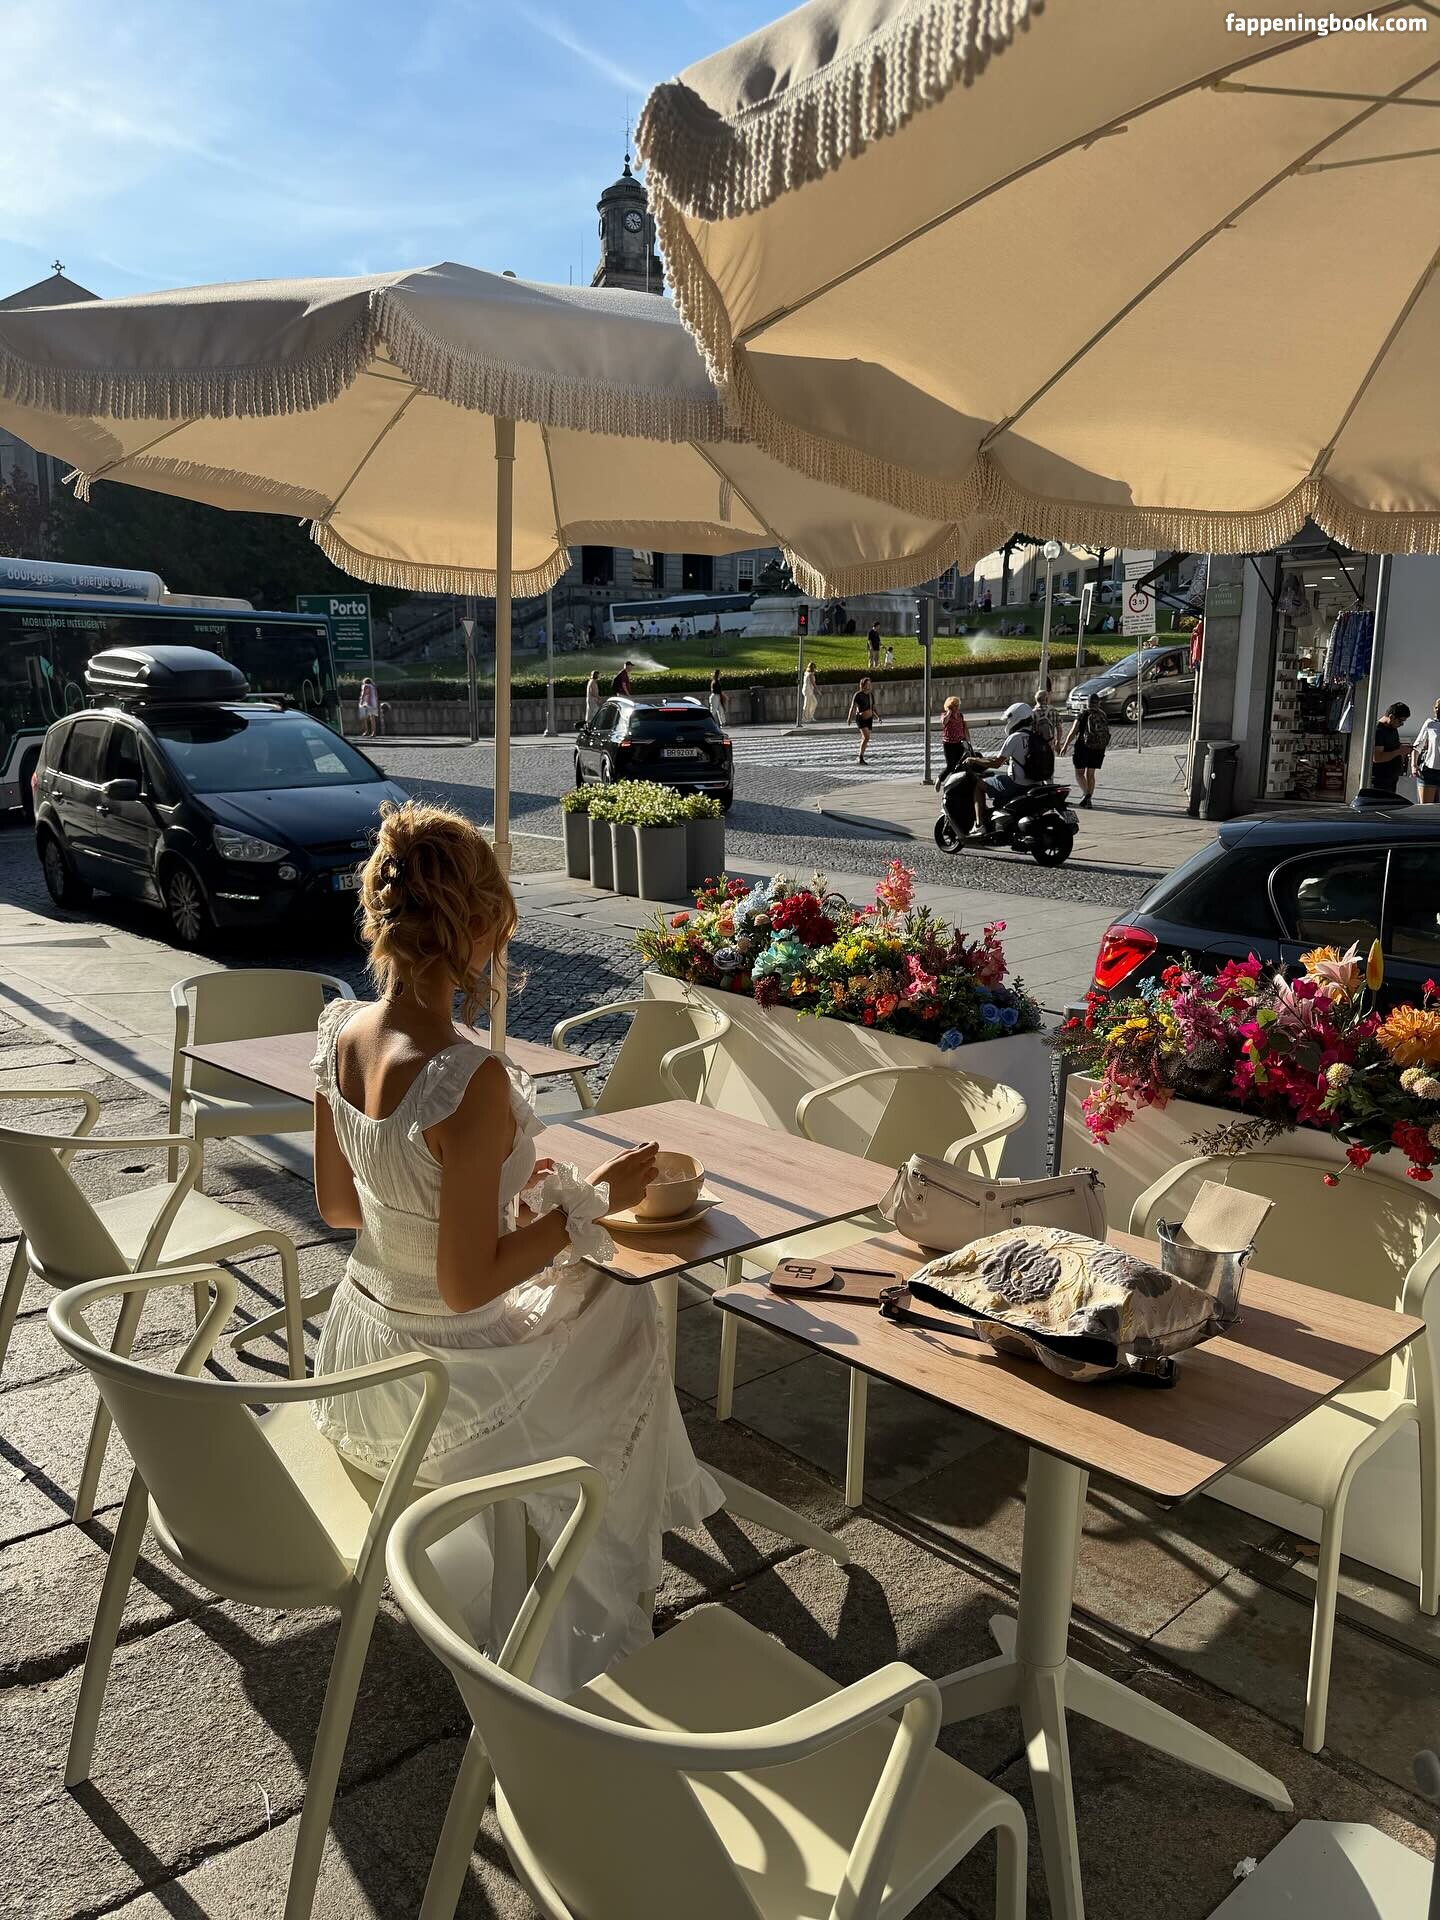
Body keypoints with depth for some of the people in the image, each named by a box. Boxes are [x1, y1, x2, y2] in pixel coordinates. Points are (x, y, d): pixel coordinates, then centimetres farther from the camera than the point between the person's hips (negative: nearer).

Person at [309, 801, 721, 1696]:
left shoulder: (342, 1030, -9)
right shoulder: (471, 1079, -34)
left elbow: (339, 1205, 5)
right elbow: (467, 1284, -26)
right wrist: (589, 1201, -15)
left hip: (361, 1351, 7)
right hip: (442, 1387, -7)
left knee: (583, 1284, 30)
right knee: (626, 1307, 23)